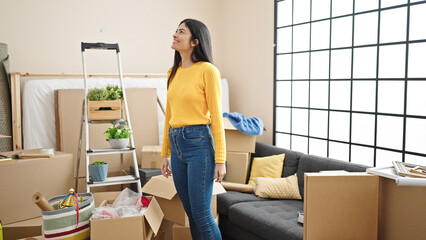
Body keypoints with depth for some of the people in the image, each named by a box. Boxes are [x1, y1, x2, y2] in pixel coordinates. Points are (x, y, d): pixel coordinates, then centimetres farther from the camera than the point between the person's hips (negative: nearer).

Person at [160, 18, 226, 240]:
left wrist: (220, 160, -12)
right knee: (190, 212, 14)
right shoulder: (173, 72, 12)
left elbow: (216, 117, -11)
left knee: (201, 215, -2)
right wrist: (165, 153, 17)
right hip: (177, 146, 7)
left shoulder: (207, 70, -9)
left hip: (199, 144, -7)